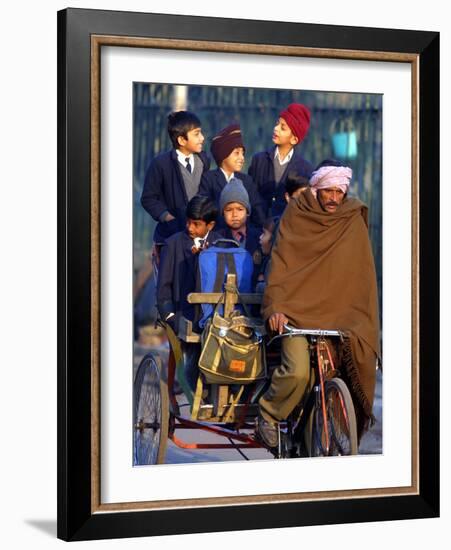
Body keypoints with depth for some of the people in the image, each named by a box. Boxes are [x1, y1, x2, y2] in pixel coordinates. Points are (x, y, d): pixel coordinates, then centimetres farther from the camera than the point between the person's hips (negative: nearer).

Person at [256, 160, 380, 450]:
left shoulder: (354, 220, 9)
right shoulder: (296, 215, 3)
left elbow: (363, 273, 10)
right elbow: (280, 263, -2)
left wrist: (367, 322, 3)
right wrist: (275, 306, -15)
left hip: (340, 312, 3)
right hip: (299, 310, -3)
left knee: (359, 357, -19)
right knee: (298, 371, -24)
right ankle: (268, 413, 3)